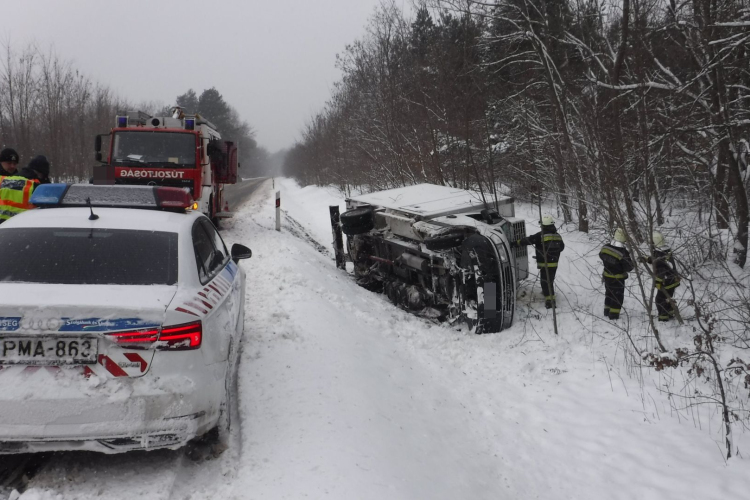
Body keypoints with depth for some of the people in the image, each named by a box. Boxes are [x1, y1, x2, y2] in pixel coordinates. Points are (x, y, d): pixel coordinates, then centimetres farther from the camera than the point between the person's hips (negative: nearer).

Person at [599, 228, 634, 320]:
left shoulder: (605, 247, -12)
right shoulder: (623, 253, -28)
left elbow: (601, 255, 10)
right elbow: (629, 267, -20)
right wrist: (629, 259, -2)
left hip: (607, 276, 6)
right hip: (618, 279, -6)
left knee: (609, 293, 24)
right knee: (617, 296, 11)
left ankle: (607, 312, 35)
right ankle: (613, 315, 16)